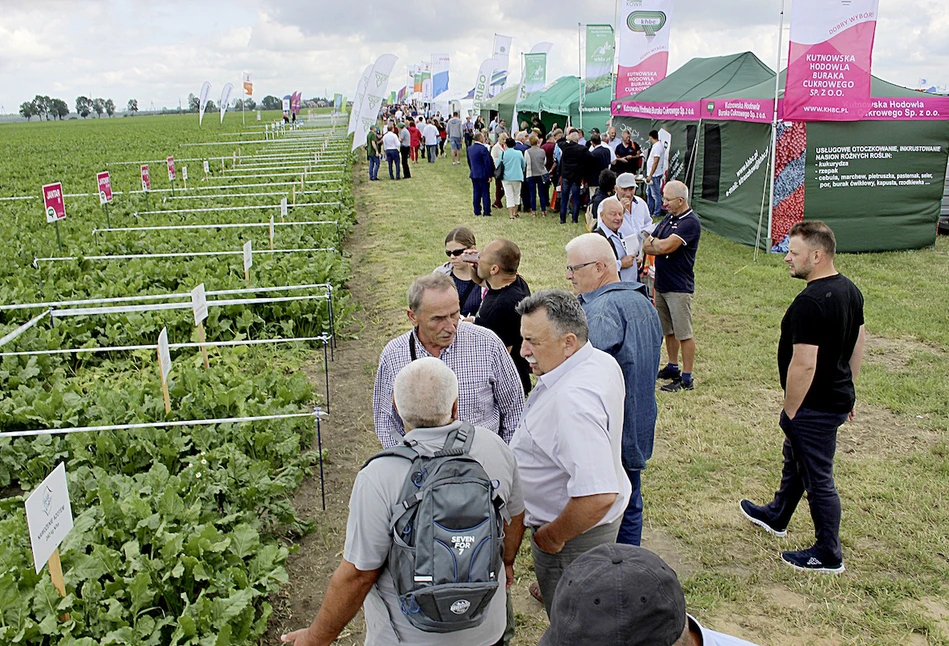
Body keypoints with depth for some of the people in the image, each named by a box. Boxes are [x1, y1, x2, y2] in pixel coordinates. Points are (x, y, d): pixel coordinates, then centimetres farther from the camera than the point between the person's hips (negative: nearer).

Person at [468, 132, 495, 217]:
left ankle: (477, 211, 13)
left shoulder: (469, 149, 6)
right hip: (483, 174, -6)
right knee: (485, 193, 0)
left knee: (476, 193, 10)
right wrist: (490, 175, -10)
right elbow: (487, 163, -15)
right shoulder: (483, 149, -16)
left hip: (473, 174, 7)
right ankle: (486, 211, 0)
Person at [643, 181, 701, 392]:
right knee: (668, 330, 18)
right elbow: (646, 246, 7)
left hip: (679, 287, -9)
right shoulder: (668, 219, 12)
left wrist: (654, 241, -4)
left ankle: (687, 378, 4)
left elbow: (665, 246, -25)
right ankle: (673, 367, 32)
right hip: (661, 285, 9)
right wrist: (661, 246, -13)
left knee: (684, 334, -2)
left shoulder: (690, 222, -15)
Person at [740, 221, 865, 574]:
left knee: (818, 478, 5)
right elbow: (859, 343, 13)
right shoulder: (850, 290, 3)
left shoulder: (809, 303, -28)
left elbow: (804, 364, -28)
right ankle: (777, 515, 47)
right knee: (794, 459, 27)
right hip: (838, 397, 10)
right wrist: (847, 389, 22)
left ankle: (828, 555, 21)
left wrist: (790, 411, -17)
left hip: (815, 408, -10)